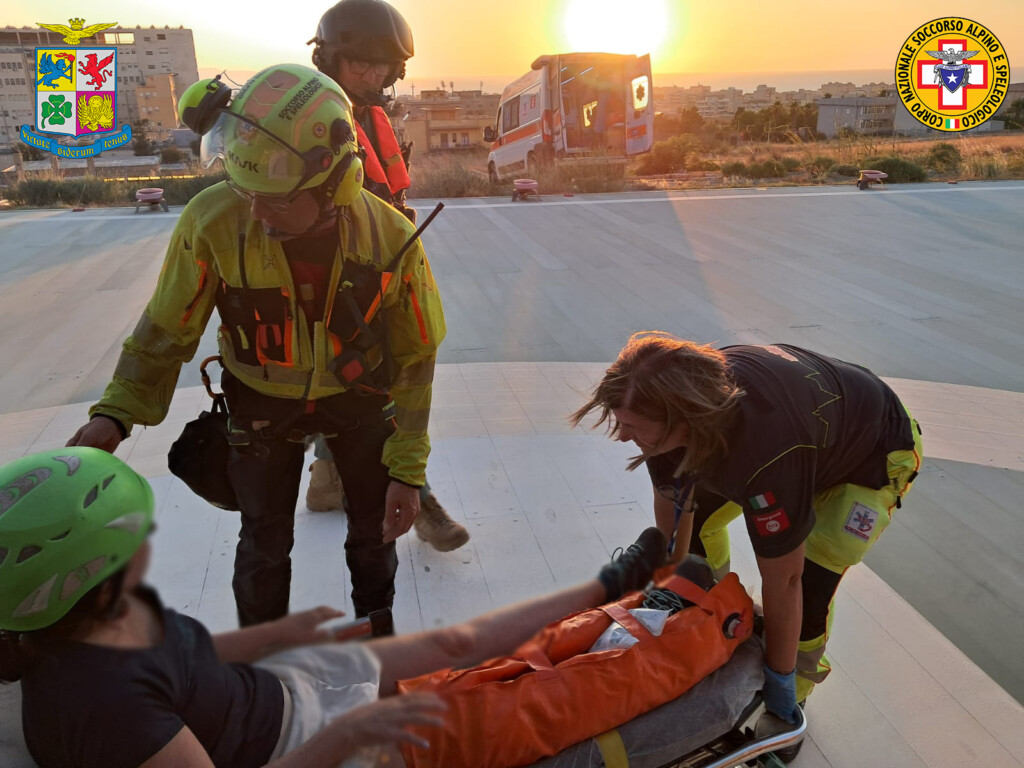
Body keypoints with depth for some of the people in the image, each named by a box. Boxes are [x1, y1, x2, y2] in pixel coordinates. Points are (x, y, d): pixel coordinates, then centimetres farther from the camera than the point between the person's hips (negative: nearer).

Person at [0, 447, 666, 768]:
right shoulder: (102, 703, -37)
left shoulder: (112, 610, -11)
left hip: (274, 686, 7)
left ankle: (610, 588, 33)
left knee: (457, 643, 15)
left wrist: (281, 632, 9)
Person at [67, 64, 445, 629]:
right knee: (265, 541, 9)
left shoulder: (390, 238, -26)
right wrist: (115, 413, -19)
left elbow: (415, 357, -13)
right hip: (263, 401, 0)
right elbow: (167, 328, -9)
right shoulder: (213, 222, -27)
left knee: (375, 529, 13)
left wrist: (408, 469, -11)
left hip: (359, 395, 1)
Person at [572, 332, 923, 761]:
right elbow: (673, 513, -12)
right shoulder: (673, 399, -28)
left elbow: (782, 581, -33)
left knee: (809, 586, -19)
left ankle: (793, 699, 10)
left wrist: (778, 681, -20)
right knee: (696, 514, 5)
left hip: (875, 455, -6)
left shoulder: (768, 453, -48)